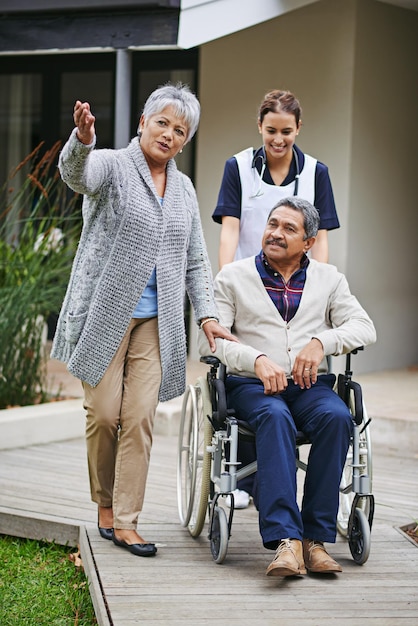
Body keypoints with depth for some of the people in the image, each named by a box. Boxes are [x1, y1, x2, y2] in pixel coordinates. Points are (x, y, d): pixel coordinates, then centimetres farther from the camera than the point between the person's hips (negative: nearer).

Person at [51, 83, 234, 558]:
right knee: (104, 414, -2)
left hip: (155, 321, 4)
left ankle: (125, 522, 0)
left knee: (140, 418, -3)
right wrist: (82, 139, -49)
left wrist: (206, 314, 6)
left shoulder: (183, 189, 15)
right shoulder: (112, 166, -2)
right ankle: (104, 505, 18)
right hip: (105, 314, -4)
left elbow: (195, 261, 18)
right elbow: (76, 175, -27)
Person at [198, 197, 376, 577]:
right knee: (275, 417, -37)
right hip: (251, 386, -2)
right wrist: (257, 359, -16)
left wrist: (321, 342, -12)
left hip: (310, 385, 2)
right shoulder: (233, 277, 11)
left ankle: (315, 537, -30)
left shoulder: (328, 279, 18)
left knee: (337, 416, -32)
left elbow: (365, 328, 7)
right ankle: (285, 540, -46)